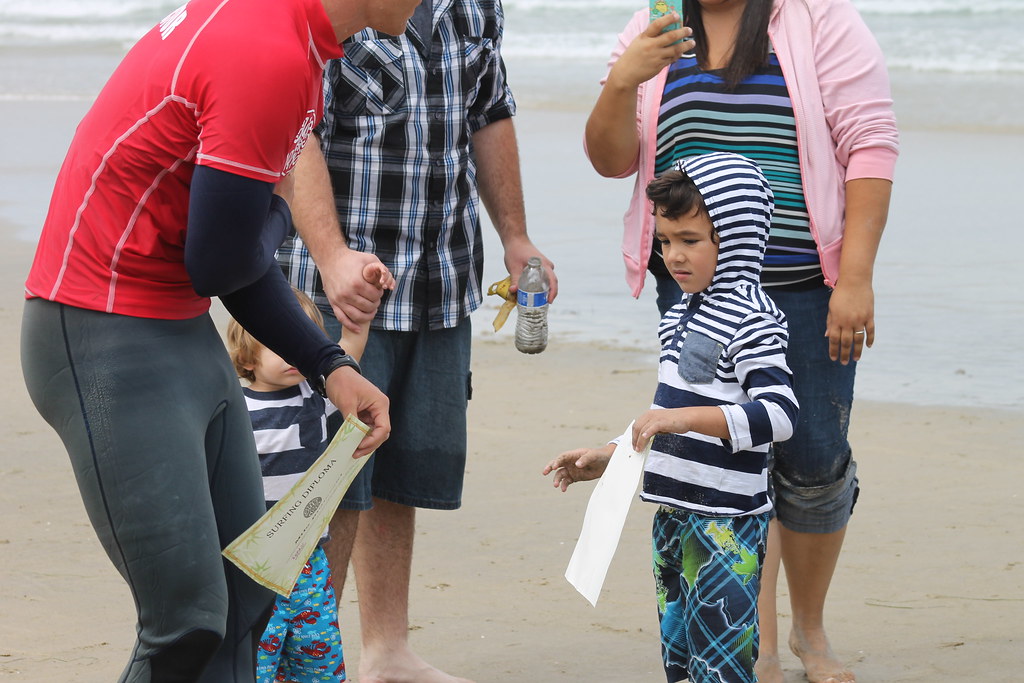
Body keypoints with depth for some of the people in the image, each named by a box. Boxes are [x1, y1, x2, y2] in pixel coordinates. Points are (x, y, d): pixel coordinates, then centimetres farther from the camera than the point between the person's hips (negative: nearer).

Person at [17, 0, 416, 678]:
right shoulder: (271, 59, -23)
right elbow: (219, 266, -19)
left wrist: (329, 365, 11)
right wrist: (279, 211, 2)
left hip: (187, 337, 10)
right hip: (109, 344, -10)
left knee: (247, 597, 9)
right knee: (189, 622, -11)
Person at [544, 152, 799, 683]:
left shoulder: (751, 319, -14)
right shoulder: (679, 317, 15)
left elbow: (778, 415, -26)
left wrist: (685, 417, -33)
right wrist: (608, 457, 20)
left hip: (726, 524, -9)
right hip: (674, 516, 10)